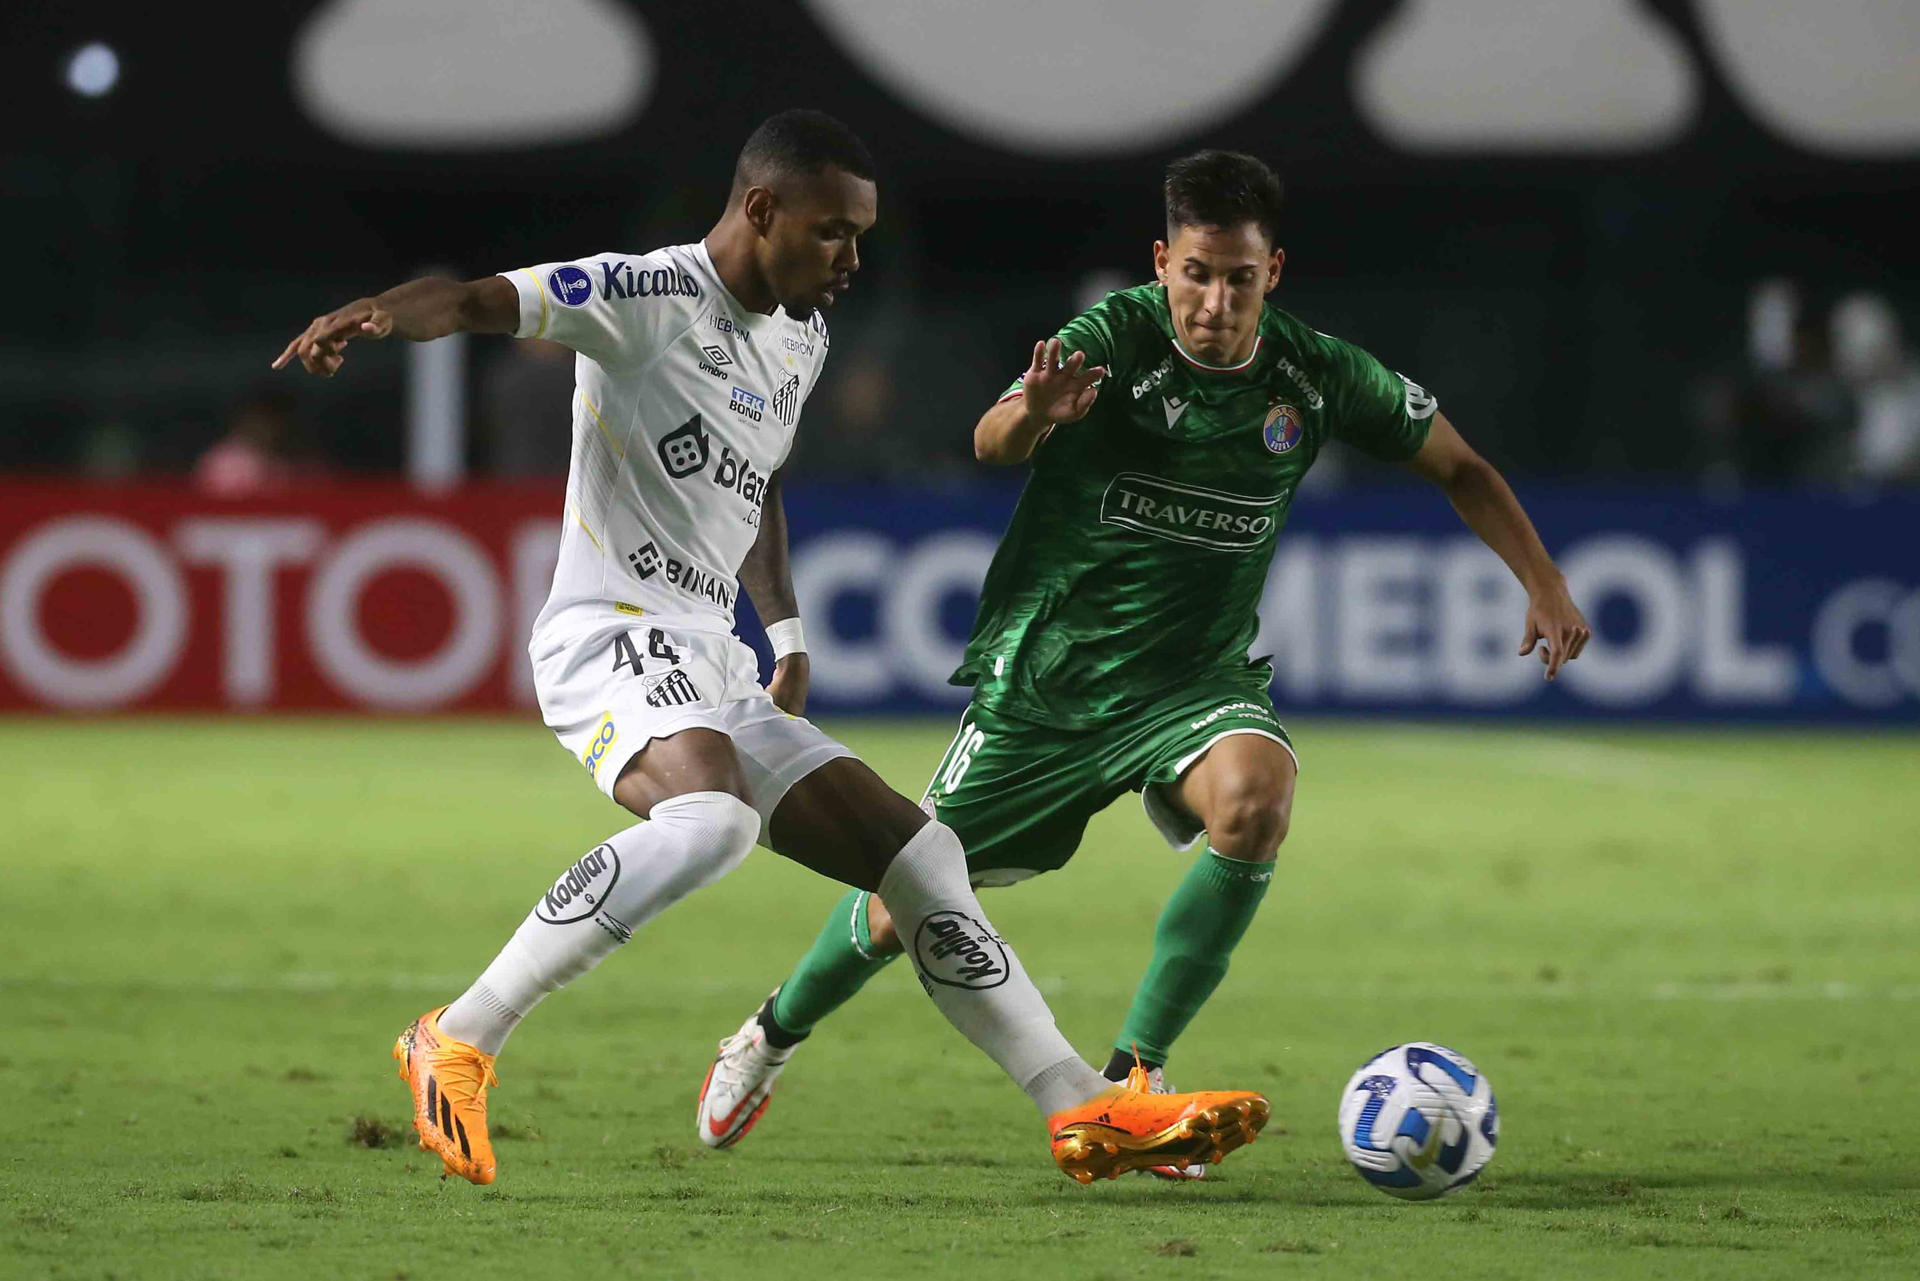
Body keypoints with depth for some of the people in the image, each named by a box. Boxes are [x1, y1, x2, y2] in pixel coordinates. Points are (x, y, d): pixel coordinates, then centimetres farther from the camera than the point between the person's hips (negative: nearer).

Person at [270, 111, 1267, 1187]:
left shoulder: (801, 340, 18)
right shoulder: (652, 298, -10)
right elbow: (478, 303, -23)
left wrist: (787, 632, 26)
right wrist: (371, 314, -44)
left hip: (716, 672, 9)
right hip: (612, 642, -9)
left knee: (922, 856, 7)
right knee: (714, 817, -37)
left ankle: (1088, 1110, 14)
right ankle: (459, 1042, -31)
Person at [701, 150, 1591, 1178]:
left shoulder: (1316, 378, -9)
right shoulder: (1113, 341, -19)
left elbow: (1458, 467, 7)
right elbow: (990, 444, -36)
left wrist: (1545, 585, -3)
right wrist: (1032, 416, -60)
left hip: (1194, 682, 2)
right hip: (1043, 673, -2)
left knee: (1255, 799, -32)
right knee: (907, 910, 5)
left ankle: (1136, 1068, -17)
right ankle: (775, 1035, 39)